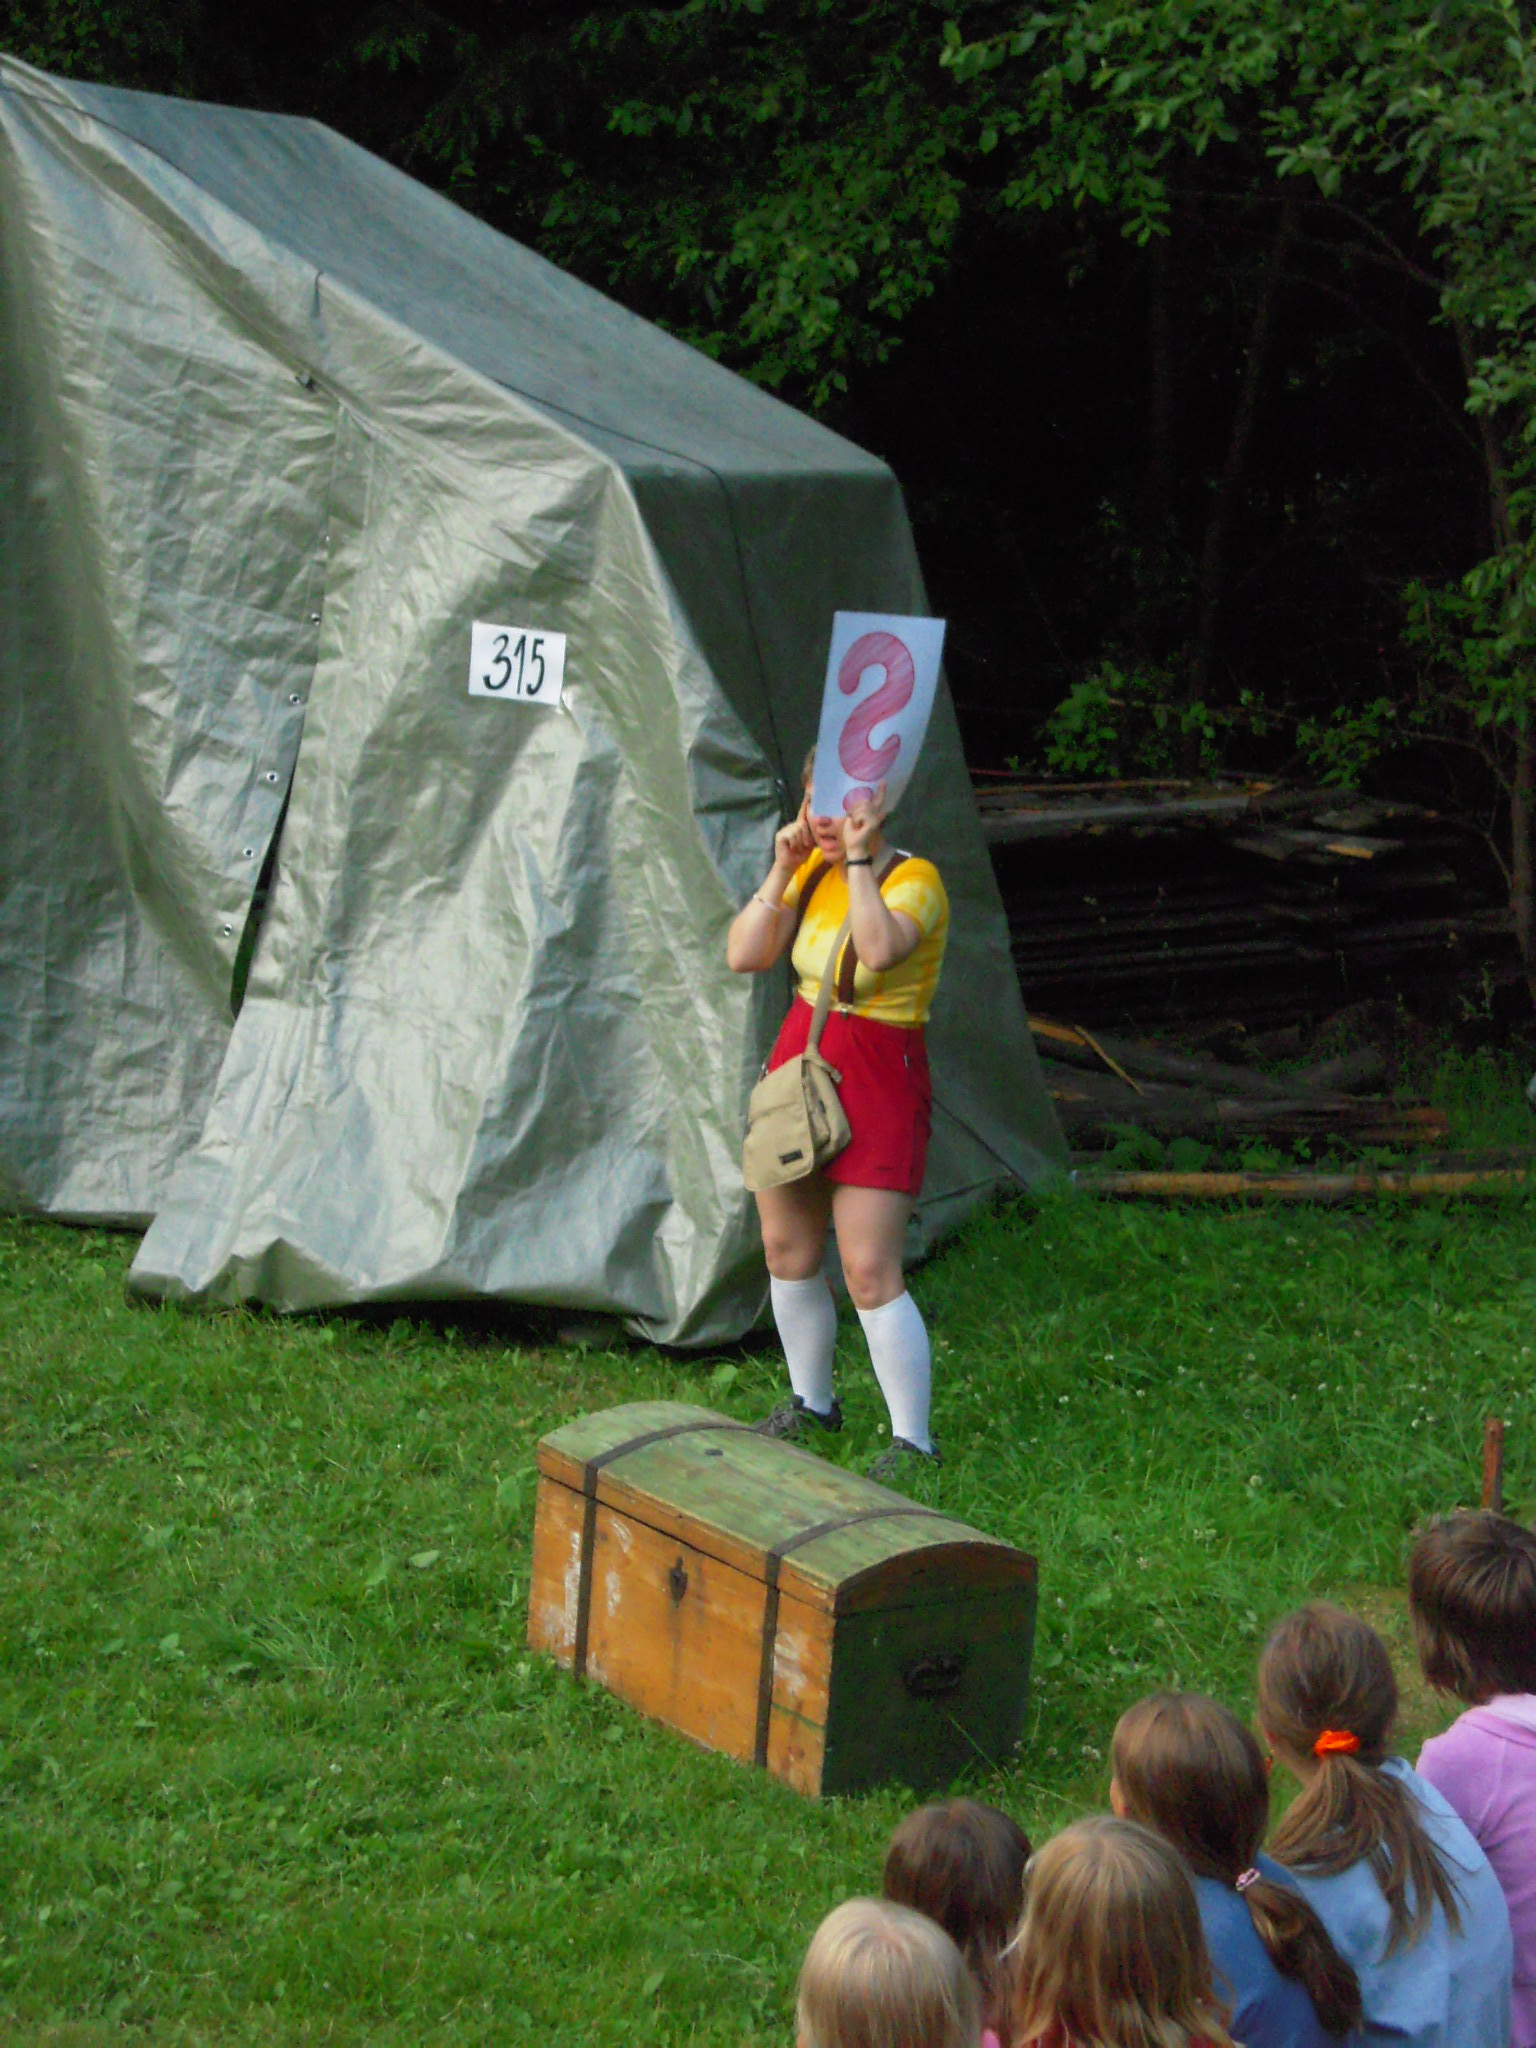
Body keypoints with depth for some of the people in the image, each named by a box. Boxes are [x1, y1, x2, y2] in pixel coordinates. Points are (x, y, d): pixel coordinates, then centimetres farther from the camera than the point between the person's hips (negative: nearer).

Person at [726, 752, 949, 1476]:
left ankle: (913, 1442, -2)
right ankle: (812, 1402, 34)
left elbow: (879, 950, -35)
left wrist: (859, 857, -29)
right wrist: (783, 870, -10)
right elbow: (744, 957, -2)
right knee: (787, 1252, 14)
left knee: (870, 1273, -11)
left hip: (878, 1079, -7)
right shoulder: (813, 872, 6)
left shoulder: (915, 880, -14)